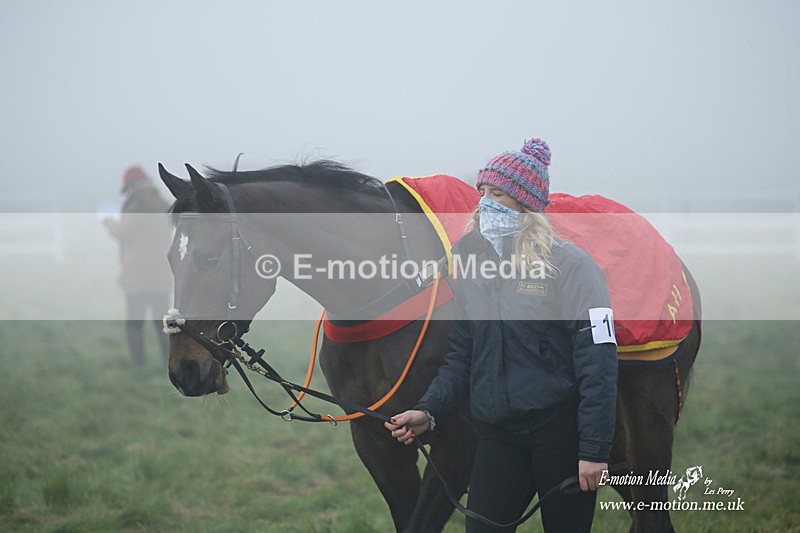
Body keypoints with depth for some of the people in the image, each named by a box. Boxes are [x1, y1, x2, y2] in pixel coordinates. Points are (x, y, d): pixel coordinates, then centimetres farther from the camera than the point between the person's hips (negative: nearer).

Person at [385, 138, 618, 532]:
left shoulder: (571, 266, -10)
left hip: (561, 430, -5)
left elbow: (598, 363, -14)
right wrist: (429, 411, -2)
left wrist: (595, 450, -18)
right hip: (498, 436, 5)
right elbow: (460, 356, 14)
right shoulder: (471, 266, 9)